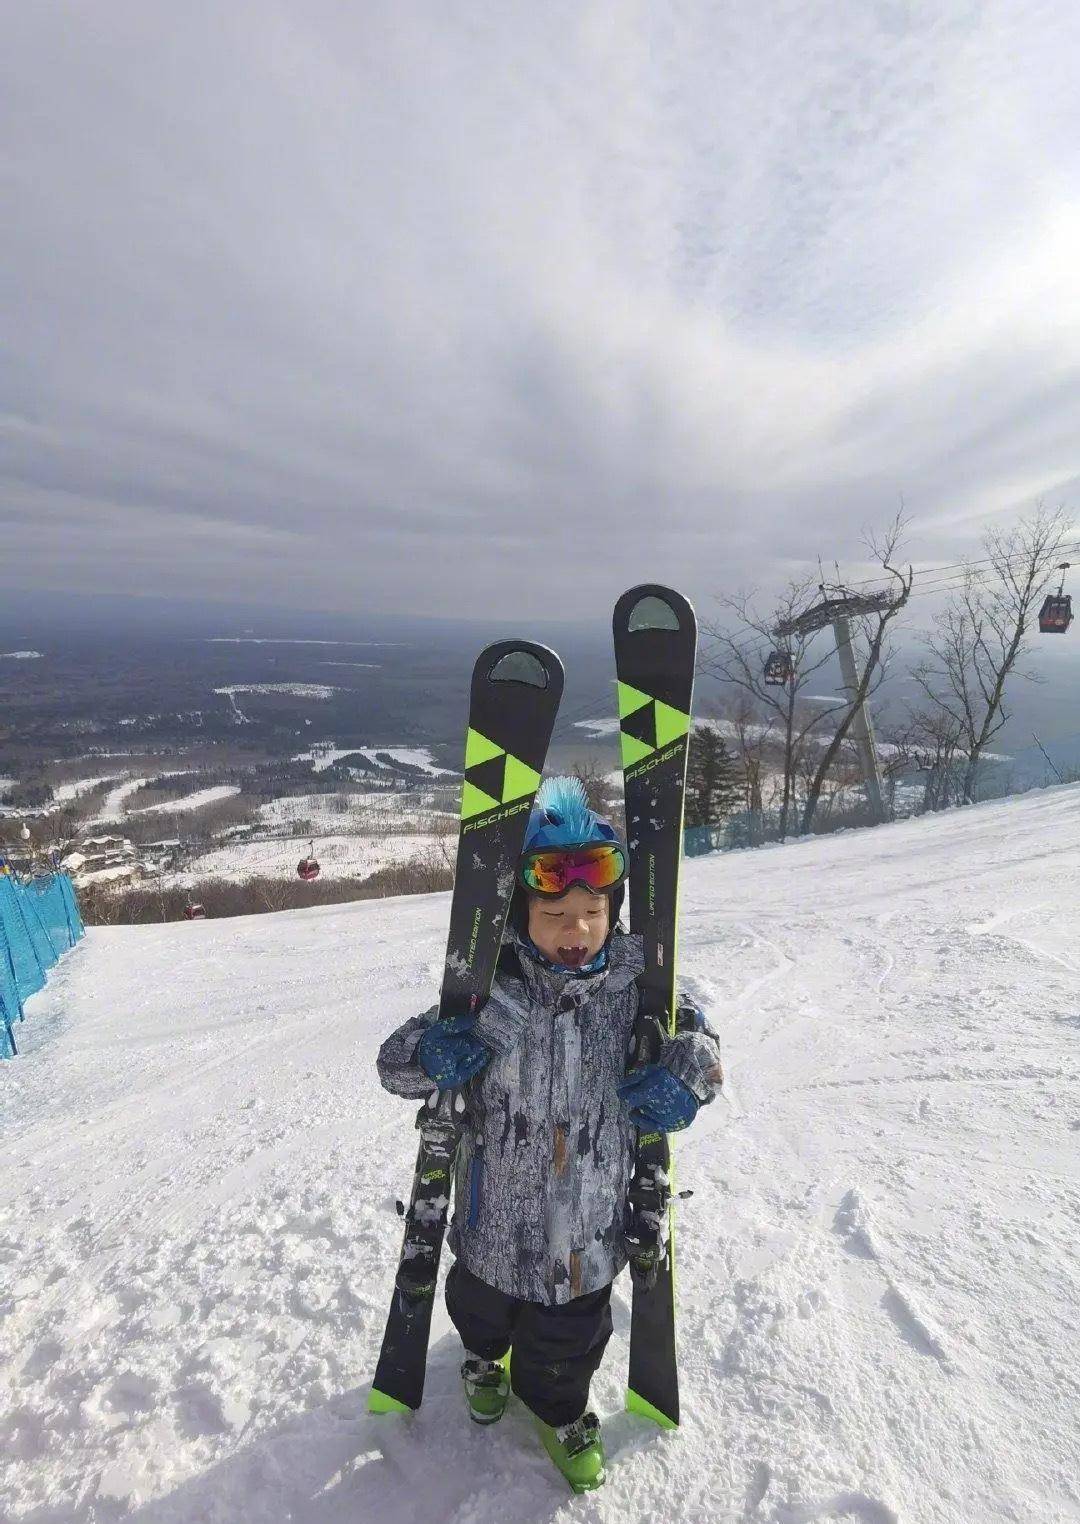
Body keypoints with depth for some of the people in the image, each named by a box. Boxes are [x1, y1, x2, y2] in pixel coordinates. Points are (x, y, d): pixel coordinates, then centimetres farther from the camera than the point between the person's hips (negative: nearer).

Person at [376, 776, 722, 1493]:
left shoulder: (633, 983, -16)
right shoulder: (487, 993, -21)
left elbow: (695, 1030, -1)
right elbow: (393, 1061, -12)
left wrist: (687, 1075, -22)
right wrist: (429, 1057, -35)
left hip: (591, 1221, 0)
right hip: (496, 1214, 1)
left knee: (570, 1336, 21)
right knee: (481, 1302, 30)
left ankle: (559, 1407, 58)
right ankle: (487, 1355, 68)